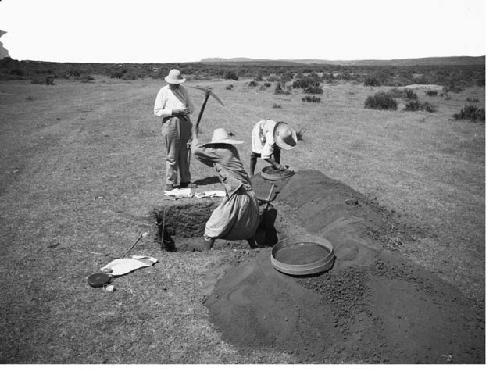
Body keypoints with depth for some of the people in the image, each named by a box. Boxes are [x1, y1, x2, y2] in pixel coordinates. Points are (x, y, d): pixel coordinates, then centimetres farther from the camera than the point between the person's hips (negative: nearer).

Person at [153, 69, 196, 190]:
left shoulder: (183, 90, 16)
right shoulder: (163, 92, 0)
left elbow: (191, 106, 21)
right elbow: (157, 111, -5)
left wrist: (188, 110, -3)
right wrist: (173, 111, -15)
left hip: (185, 122, 5)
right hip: (171, 123, -5)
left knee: (185, 154, 8)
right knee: (172, 156, -5)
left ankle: (185, 181, 17)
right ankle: (170, 183, 3)